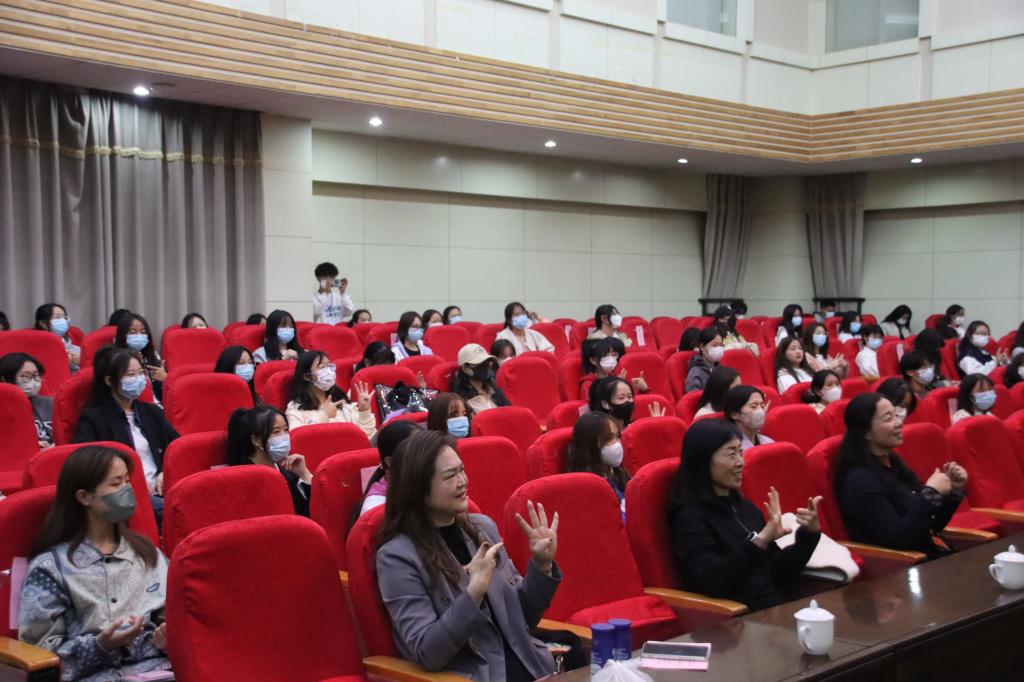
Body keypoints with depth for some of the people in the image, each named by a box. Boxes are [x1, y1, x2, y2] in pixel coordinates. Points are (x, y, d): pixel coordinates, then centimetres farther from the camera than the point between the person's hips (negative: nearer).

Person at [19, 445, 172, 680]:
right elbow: (40, 653, 0)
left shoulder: (146, 551, 18)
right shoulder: (50, 566, 3)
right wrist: (100, 646, -15)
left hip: (159, 664, 4)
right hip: (97, 673, -4)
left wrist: (167, 636, -4)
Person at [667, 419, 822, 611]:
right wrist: (759, 540, -28)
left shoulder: (744, 506, 15)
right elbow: (709, 583, -22)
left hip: (783, 606, 8)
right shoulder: (690, 516, -8)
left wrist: (809, 534, 1)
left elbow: (779, 571, 16)